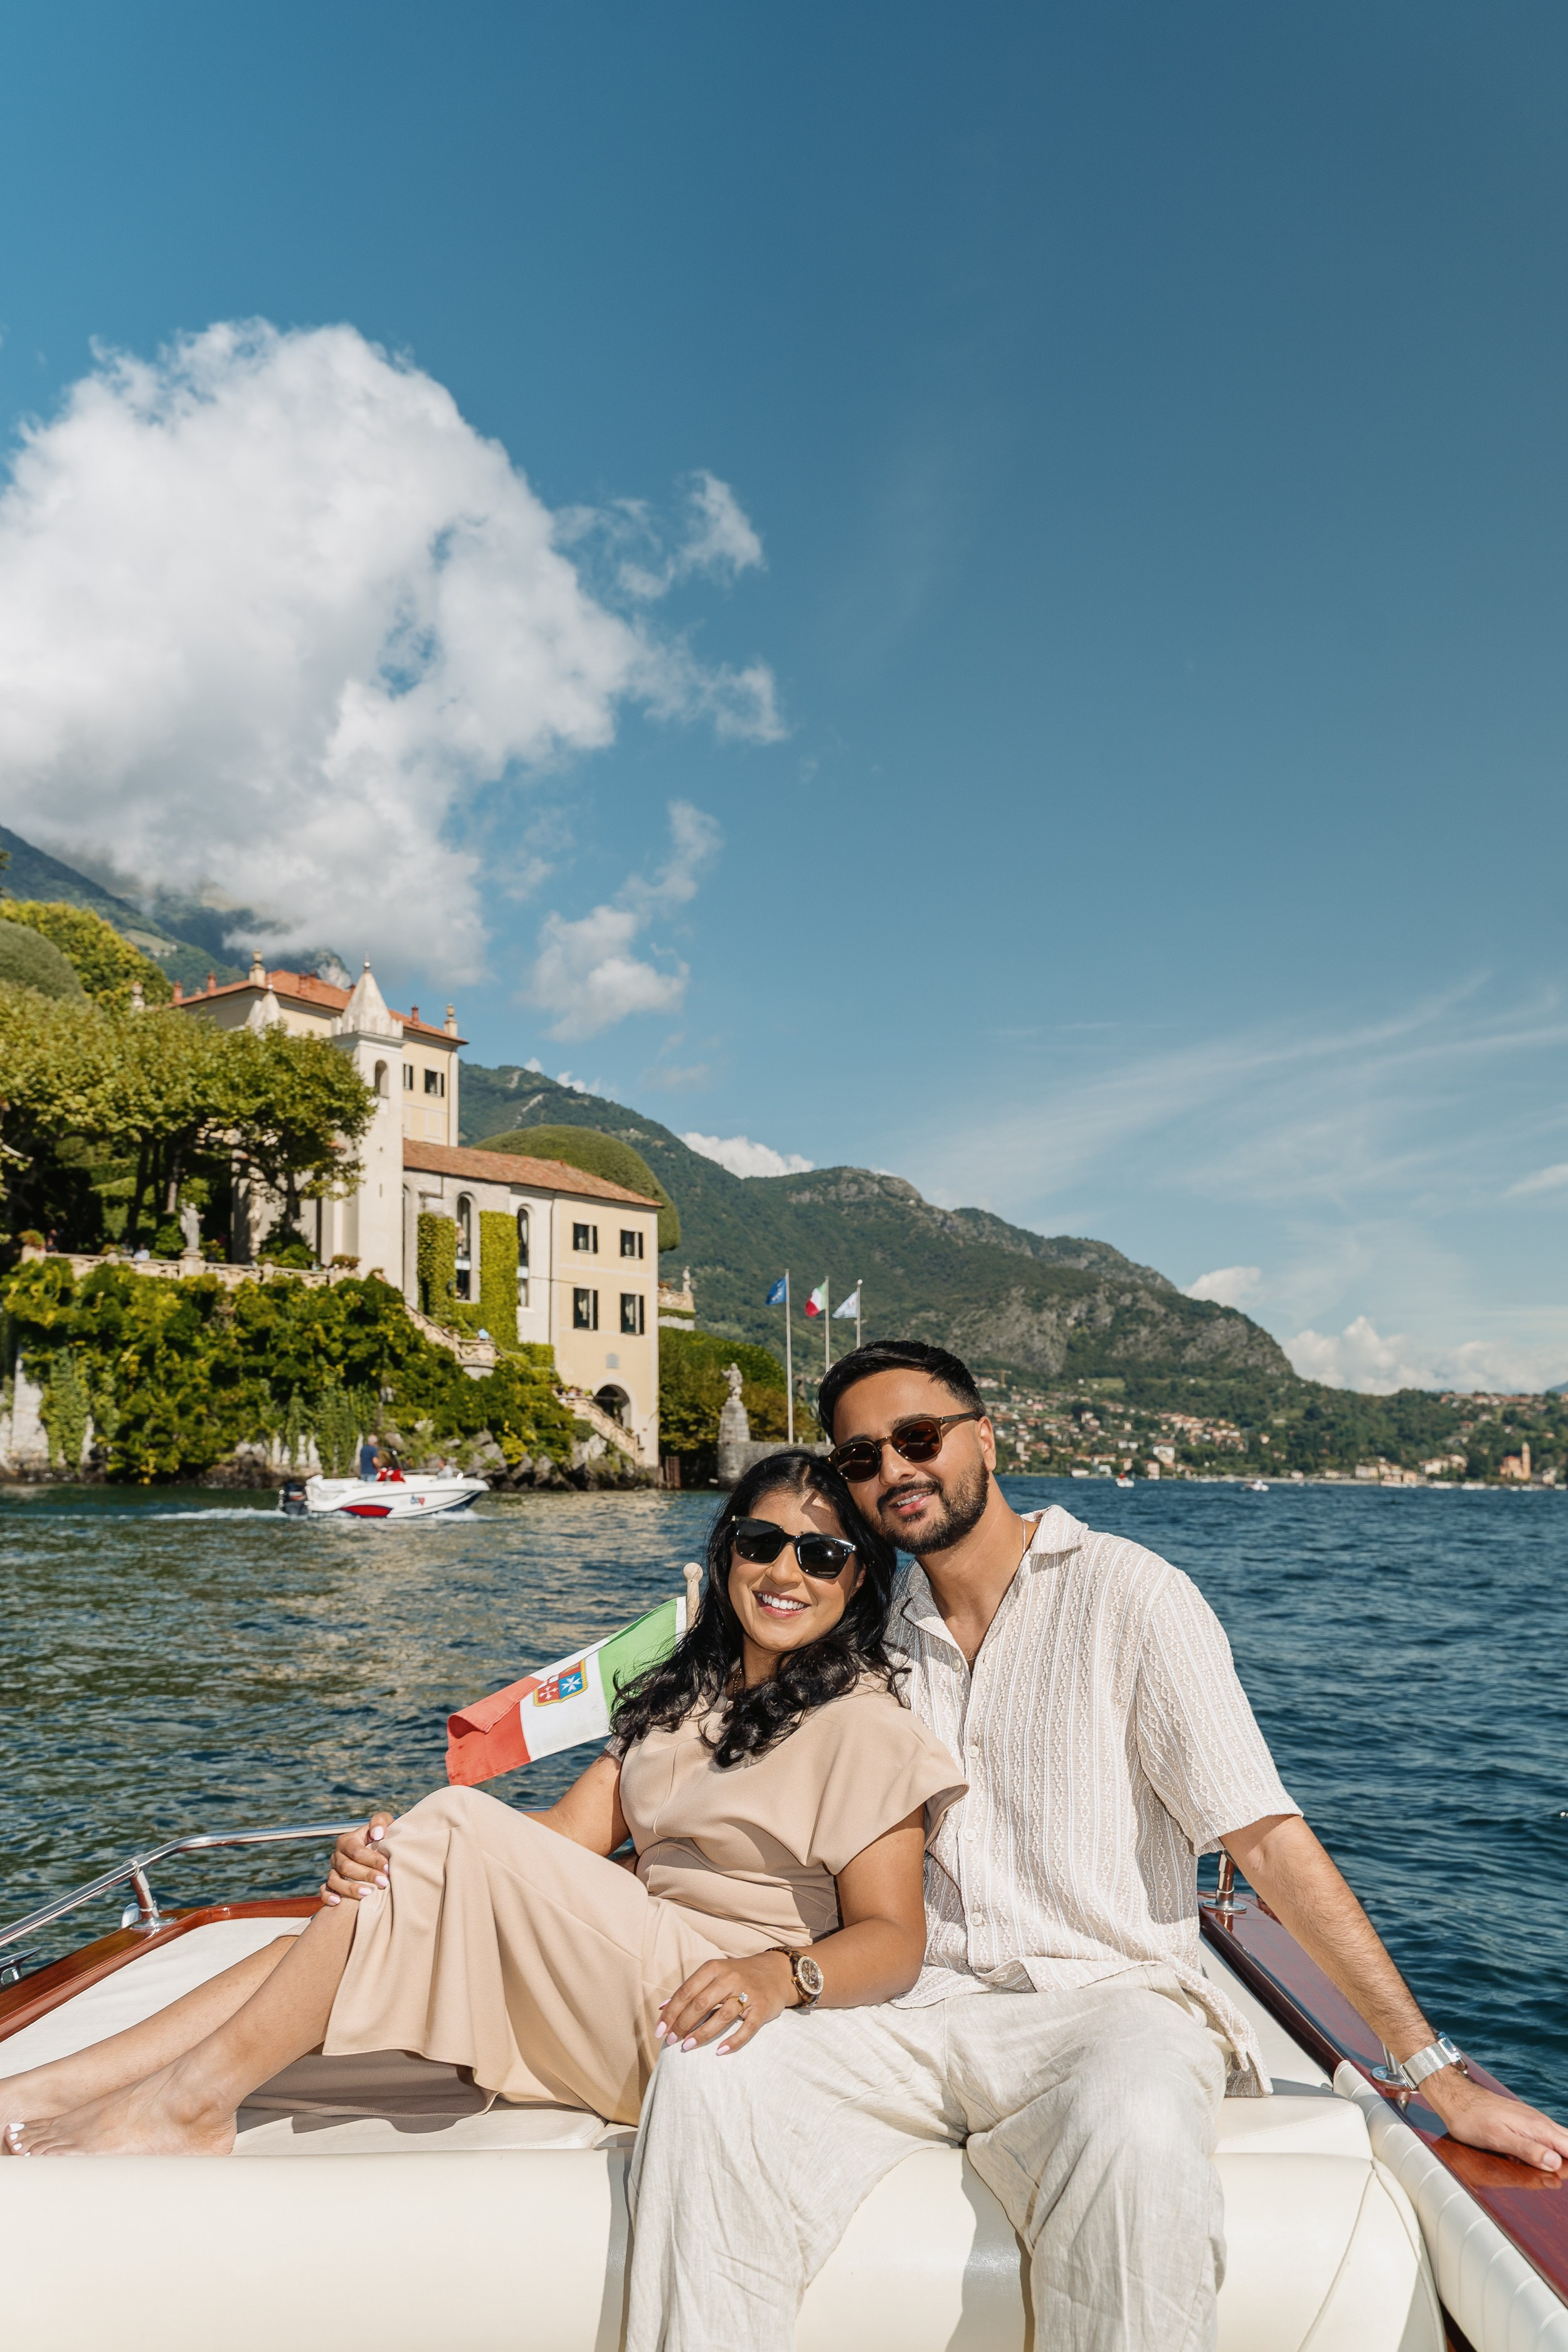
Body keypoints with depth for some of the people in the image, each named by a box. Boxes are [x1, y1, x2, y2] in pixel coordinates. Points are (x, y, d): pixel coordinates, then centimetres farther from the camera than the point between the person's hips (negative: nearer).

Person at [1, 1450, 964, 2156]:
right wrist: (391, 1847, -13)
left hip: (700, 2021, -7)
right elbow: (571, 1833, 4)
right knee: (364, 1919, -10)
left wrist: (779, 1972, -35)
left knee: (459, 1828, -21)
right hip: (627, 1985, 7)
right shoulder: (680, 1697, 14)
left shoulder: (865, 1724, -8)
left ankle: (188, 2100, -13)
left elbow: (893, 1938, -14)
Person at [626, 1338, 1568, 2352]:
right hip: (917, 2018, 4)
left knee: (1133, 2138, -38)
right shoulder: (876, 1634, 12)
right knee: (704, 2085, -24)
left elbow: (1268, 1840, -7)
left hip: (1104, 1999, -3)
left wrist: (1440, 2076, -9)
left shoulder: (1127, 1594, -3)